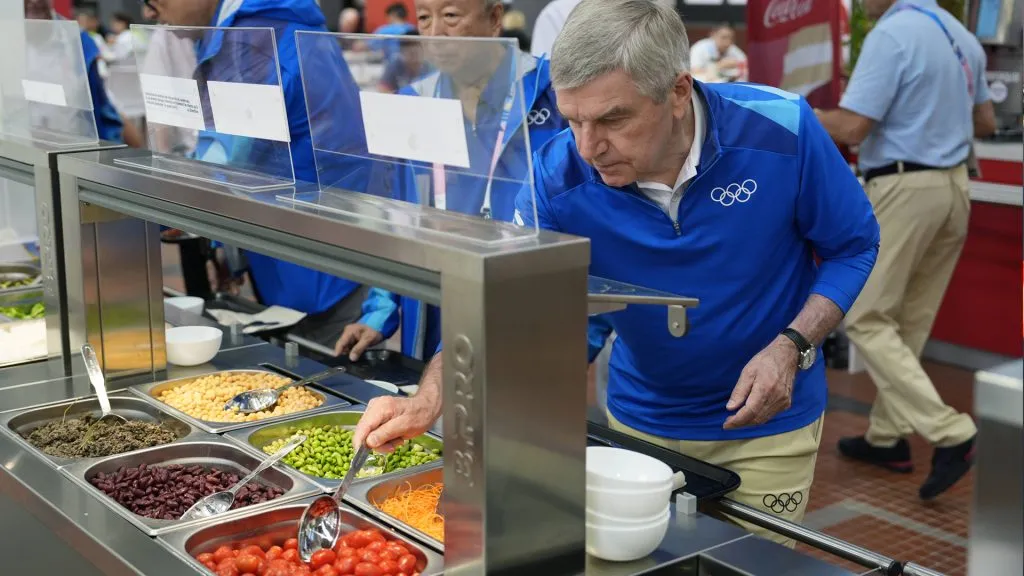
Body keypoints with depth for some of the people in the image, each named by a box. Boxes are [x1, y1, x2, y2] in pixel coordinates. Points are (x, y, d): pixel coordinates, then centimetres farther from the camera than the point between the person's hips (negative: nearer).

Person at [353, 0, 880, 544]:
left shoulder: (781, 131, -24)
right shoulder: (558, 177, -21)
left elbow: (853, 245, -10)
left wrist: (792, 346, -24)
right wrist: (427, 401, -39)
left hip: (767, 424, -1)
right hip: (640, 420, 2)